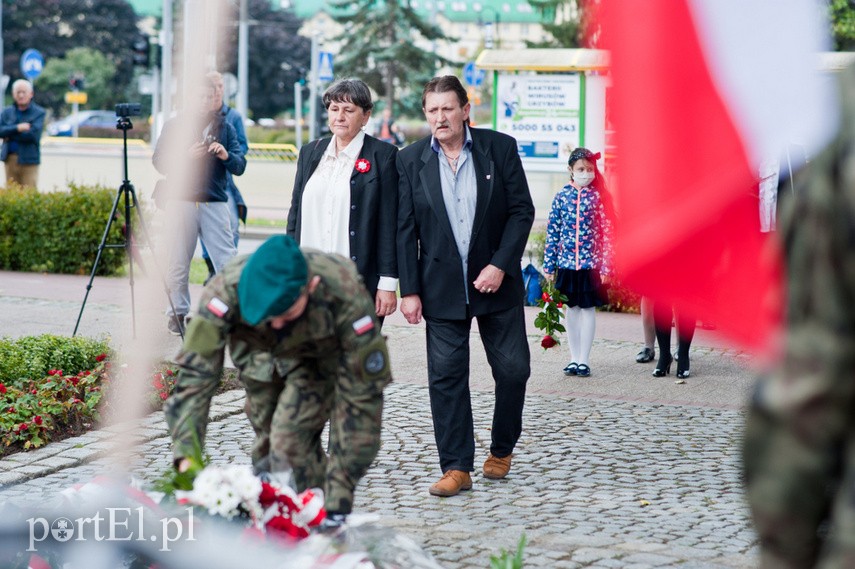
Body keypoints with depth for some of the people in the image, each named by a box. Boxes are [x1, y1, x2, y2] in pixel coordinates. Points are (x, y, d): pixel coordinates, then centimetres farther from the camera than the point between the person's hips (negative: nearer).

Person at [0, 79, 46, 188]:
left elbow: (32, 134, -13)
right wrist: (17, 128, -16)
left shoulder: (39, 113, 0)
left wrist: (9, 133, -6)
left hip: (29, 160, -4)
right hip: (10, 160, 4)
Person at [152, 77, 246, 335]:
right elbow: (159, 161, 1)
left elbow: (240, 166, 6)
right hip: (181, 201, -1)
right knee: (179, 264, 2)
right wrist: (186, 156, -14)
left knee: (227, 262, -7)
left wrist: (226, 156, -15)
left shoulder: (225, 127, 13)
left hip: (215, 203, 1)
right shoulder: (174, 125, 10)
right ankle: (178, 313, 13)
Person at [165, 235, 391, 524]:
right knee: (267, 440, 1)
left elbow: (361, 396, -34)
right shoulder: (227, 289, -37)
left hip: (322, 356, -3)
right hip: (260, 353, 3)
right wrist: (186, 454, -46)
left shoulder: (346, 297, -40)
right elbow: (196, 370, -34)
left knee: (291, 437, -22)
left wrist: (338, 500, -35)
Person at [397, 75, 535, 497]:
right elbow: (404, 230, 0)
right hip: (442, 287, 0)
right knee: (446, 376, 0)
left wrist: (500, 265, -13)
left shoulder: (500, 148, -3)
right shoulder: (410, 160, 0)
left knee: (513, 368, 3)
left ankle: (502, 449, 27)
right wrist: (409, 290, -5)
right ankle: (456, 467, 7)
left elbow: (522, 211, -2)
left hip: (496, 281, 0)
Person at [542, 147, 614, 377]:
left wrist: (606, 266, -8)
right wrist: (549, 265, 3)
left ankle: (584, 360, 9)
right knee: (571, 309, 10)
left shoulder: (599, 197, -3)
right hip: (566, 263, 2)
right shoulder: (561, 197, 2)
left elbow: (607, 233, -4)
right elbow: (552, 232, 5)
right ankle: (574, 358, 19)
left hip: (591, 264, -2)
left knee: (588, 309, 3)